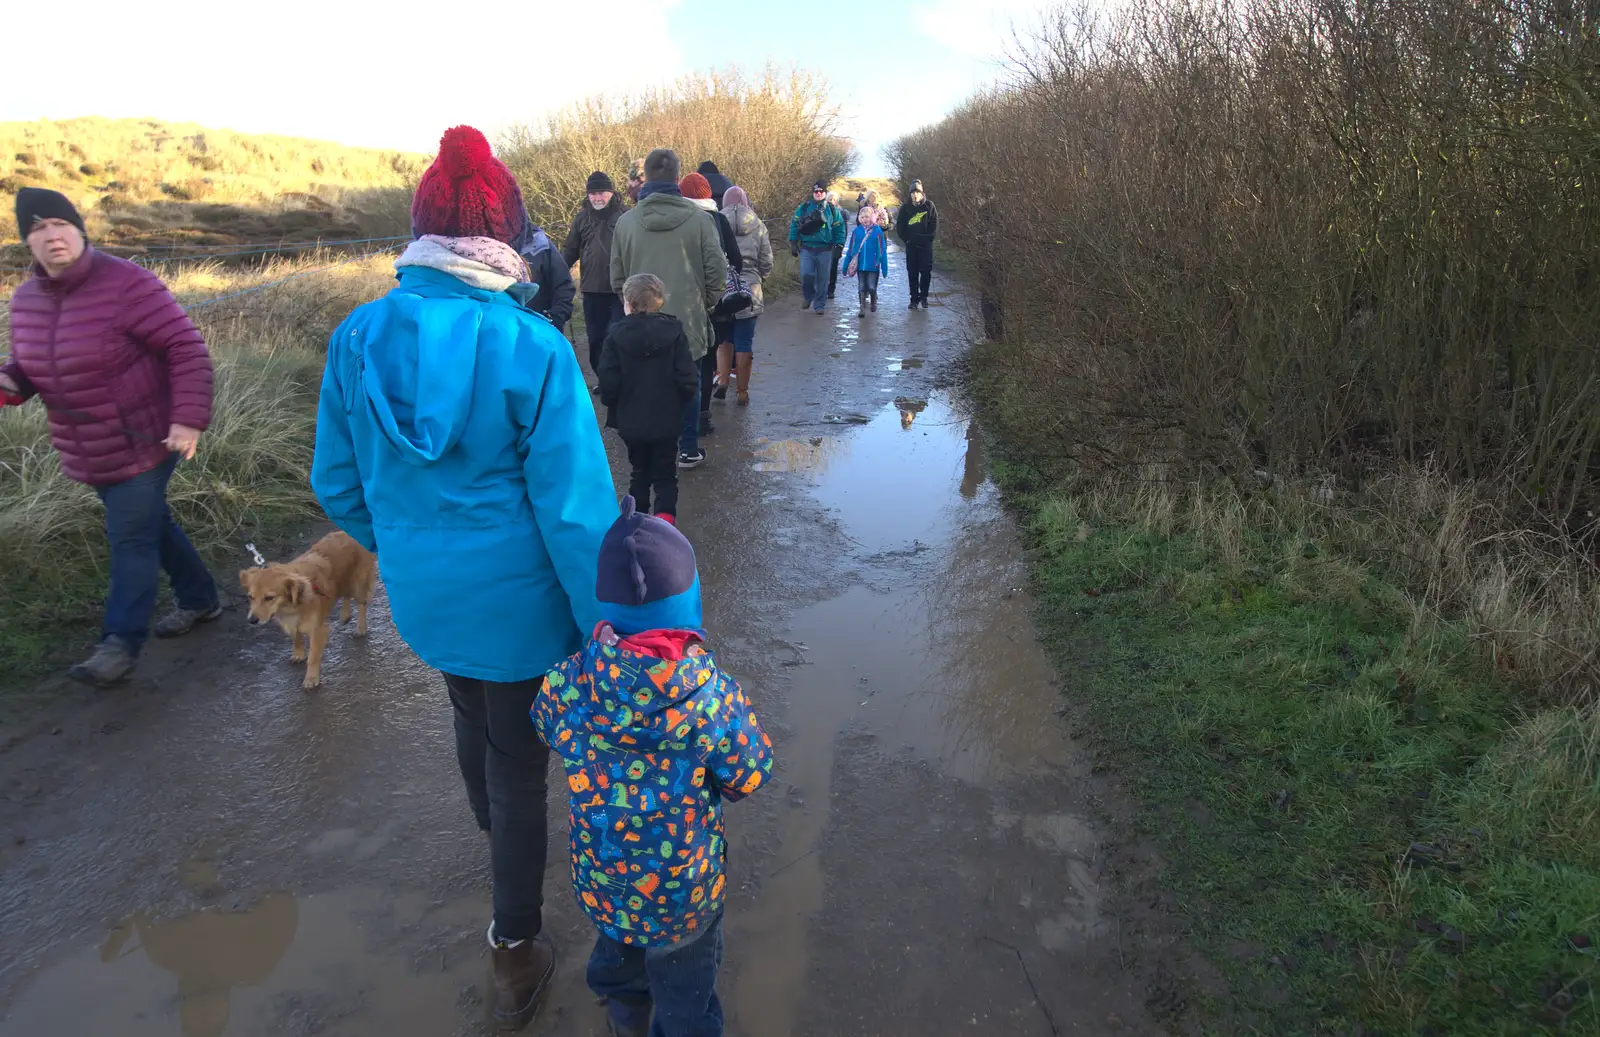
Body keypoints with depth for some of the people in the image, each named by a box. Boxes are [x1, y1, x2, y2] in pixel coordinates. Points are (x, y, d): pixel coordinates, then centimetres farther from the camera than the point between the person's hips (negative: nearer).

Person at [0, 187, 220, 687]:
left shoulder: (127, 284, -19)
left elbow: (187, 348, -21)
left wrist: (189, 417, -29)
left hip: (144, 443, -7)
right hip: (90, 453, 7)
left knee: (131, 539, -2)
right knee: (152, 525, 19)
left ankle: (120, 643, 8)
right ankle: (201, 598, 36)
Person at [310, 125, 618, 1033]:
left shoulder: (358, 338, -9)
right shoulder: (532, 348, -24)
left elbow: (339, 485, 1)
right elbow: (575, 507, -21)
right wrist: (605, 627, -10)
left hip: (421, 594, 5)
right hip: (517, 601, -5)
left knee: (474, 721, 32)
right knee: (519, 762, 14)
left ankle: (497, 834, 62)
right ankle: (516, 953, 32)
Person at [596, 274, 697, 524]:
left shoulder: (616, 336, -11)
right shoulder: (674, 332, -9)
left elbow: (608, 382, -12)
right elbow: (687, 379, -11)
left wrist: (611, 403, 7)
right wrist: (685, 396, 10)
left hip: (631, 421, 1)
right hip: (667, 420, 0)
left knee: (640, 471, 18)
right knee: (665, 473, 11)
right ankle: (665, 518, 1)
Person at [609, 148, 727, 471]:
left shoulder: (626, 221, -3)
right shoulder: (697, 219, -9)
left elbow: (617, 278, 4)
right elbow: (717, 270, -6)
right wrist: (706, 303, 12)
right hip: (688, 320, -1)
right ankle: (688, 450, 20)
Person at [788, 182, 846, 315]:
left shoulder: (832, 210, 5)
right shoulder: (804, 208, 4)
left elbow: (840, 229, 7)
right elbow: (794, 224, 6)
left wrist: (839, 246, 1)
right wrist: (793, 242, 0)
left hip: (825, 250, 0)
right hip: (806, 248, 0)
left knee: (822, 279, 4)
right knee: (806, 275, -13)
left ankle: (820, 305, 16)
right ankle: (807, 296, 16)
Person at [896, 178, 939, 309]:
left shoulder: (929, 205, -1)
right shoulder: (905, 208, 3)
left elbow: (935, 224, -1)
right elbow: (900, 226, 7)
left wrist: (928, 238, -7)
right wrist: (906, 239, -1)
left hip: (926, 244, -2)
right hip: (911, 245, 2)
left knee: (926, 271, -4)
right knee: (912, 272, 3)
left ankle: (923, 297, 10)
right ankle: (914, 299, 10)